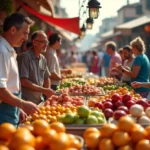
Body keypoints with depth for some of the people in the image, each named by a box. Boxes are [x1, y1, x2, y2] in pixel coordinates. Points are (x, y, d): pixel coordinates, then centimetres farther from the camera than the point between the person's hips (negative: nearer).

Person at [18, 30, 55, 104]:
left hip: (40, 100, 7)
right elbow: (23, 81, -21)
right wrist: (43, 90, -19)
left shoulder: (43, 59, 7)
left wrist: (48, 92, 5)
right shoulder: (25, 57, -15)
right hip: (27, 101, -7)